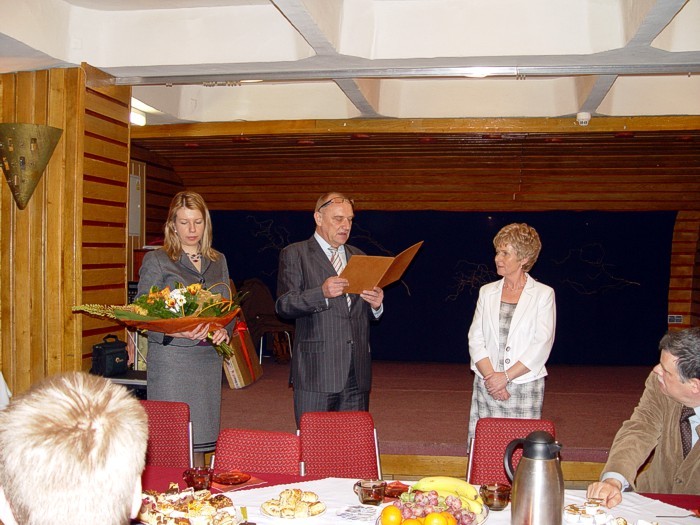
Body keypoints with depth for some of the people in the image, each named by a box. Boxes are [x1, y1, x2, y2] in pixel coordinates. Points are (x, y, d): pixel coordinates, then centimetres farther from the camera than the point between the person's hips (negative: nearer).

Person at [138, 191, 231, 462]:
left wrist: (224, 330, -4)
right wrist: (176, 332, -22)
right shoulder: (156, 260, 0)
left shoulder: (218, 261, 15)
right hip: (171, 358, -4)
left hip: (209, 358, 4)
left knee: (200, 437, 7)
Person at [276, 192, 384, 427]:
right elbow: (283, 305, -9)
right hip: (316, 372, -5)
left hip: (357, 373, 5)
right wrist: (322, 292, -23)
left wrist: (375, 304, -5)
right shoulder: (295, 254, 3)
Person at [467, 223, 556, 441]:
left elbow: (542, 344, -7)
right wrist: (490, 376, -9)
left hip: (525, 387, -3)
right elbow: (475, 339, 5)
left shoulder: (543, 294, 0)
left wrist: (506, 376, -13)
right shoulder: (487, 292, 12)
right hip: (486, 386, 3)